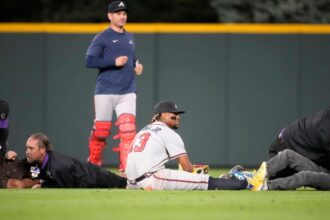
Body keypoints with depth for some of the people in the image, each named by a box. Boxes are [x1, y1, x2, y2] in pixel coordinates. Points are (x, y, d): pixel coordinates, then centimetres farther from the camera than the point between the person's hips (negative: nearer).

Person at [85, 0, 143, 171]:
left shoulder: (129, 38, 16)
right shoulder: (102, 38, -4)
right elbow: (90, 61, -11)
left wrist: (136, 66, 8)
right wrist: (114, 62, -18)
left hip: (127, 92, 4)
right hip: (106, 91, -4)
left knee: (128, 130, -9)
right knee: (101, 130, 2)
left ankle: (127, 169, -10)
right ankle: (93, 166, 21)